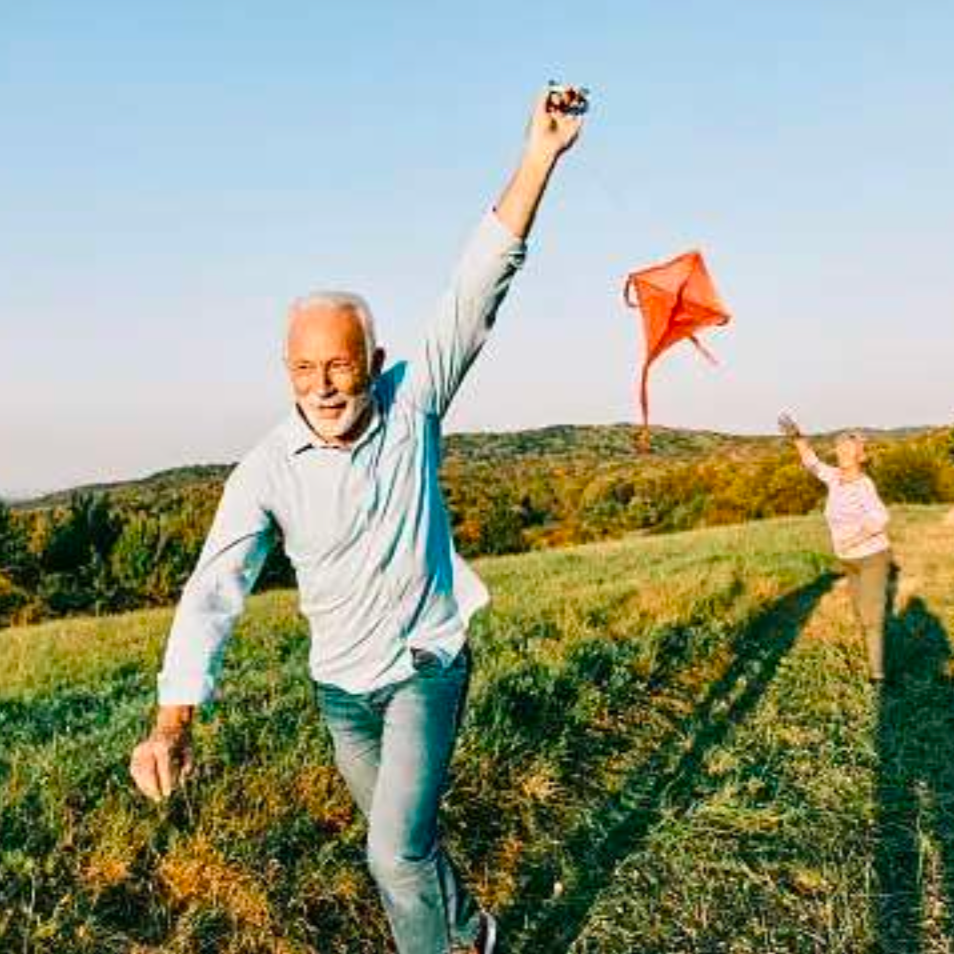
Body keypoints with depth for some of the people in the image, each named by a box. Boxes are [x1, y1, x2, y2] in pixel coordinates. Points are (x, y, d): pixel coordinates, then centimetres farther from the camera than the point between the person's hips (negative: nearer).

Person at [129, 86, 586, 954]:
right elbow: (215, 590, -24)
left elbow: (478, 289, -25)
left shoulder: (412, 404, -16)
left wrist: (539, 157, -33)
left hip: (427, 666, -2)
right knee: (405, 837, 21)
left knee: (396, 851, -14)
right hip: (341, 688, 3)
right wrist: (173, 719, -38)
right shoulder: (266, 472, -16)